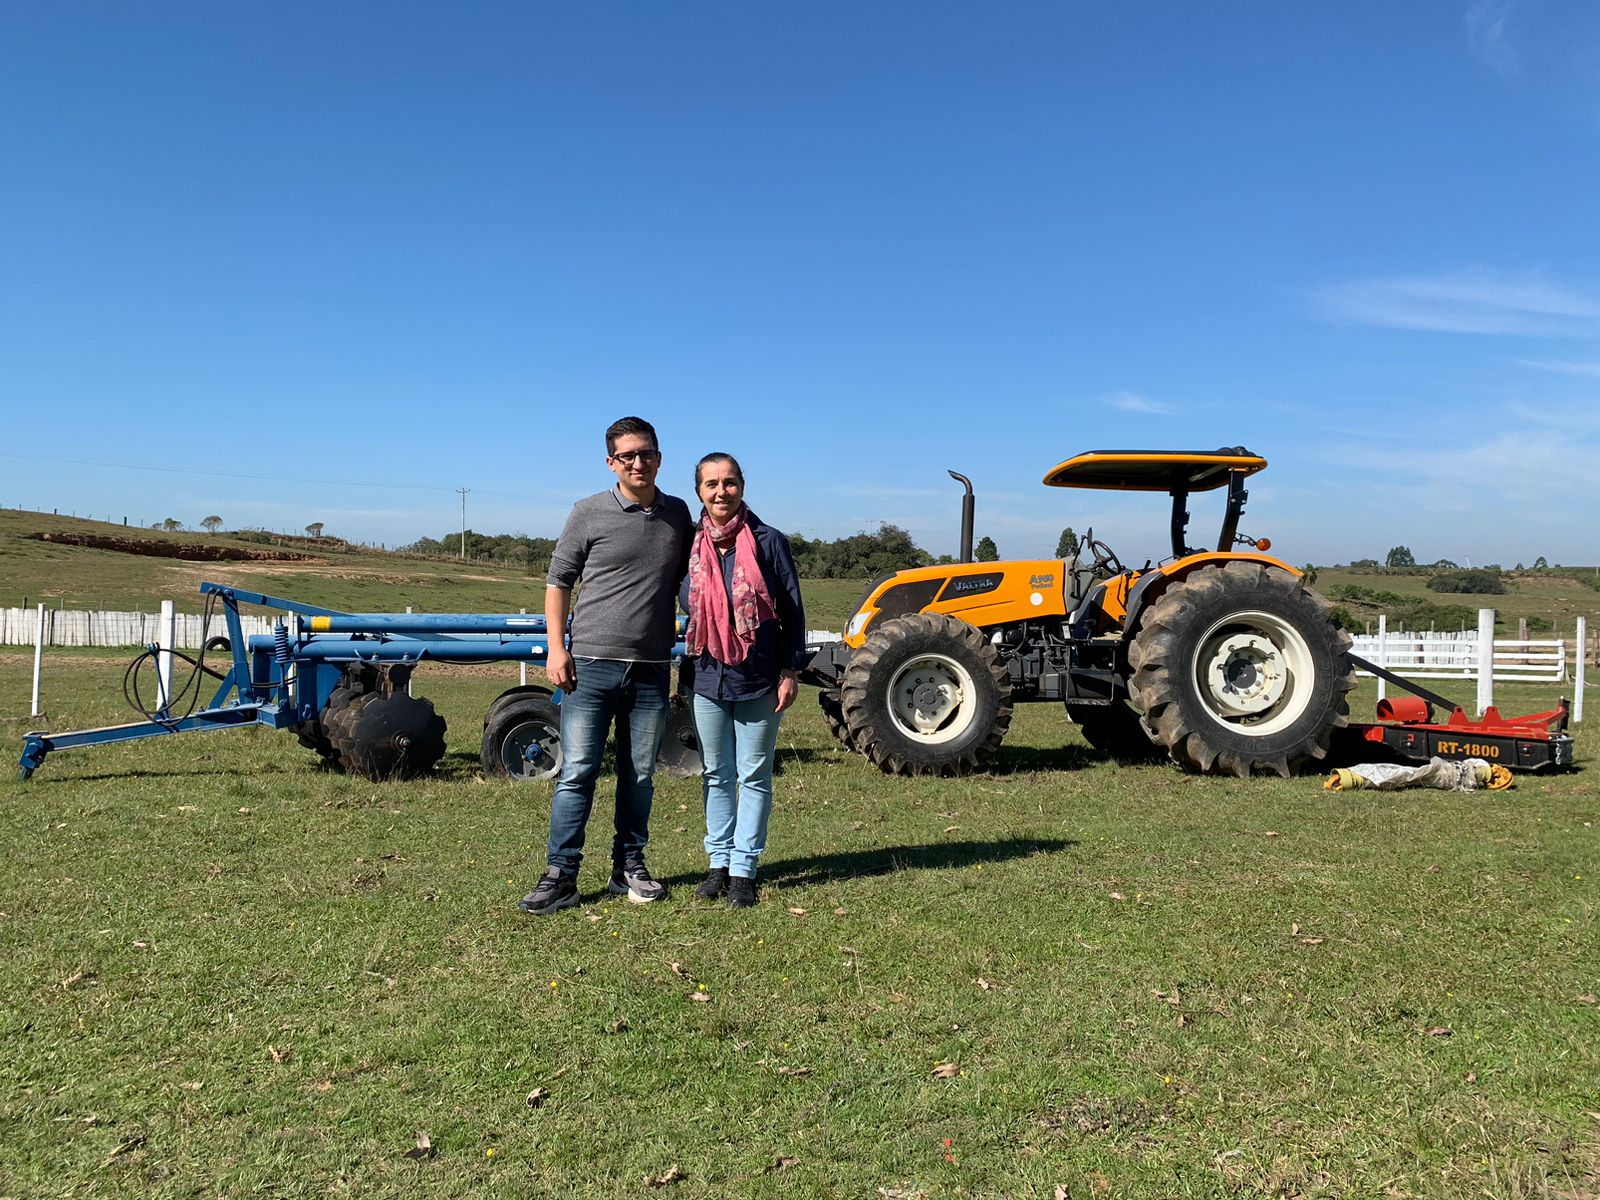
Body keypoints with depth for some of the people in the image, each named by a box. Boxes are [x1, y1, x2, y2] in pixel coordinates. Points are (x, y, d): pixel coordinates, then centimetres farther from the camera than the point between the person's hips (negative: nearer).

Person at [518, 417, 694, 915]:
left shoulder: (678, 515, 9)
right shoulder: (589, 513, 0)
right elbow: (557, 581, 3)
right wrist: (556, 648, -5)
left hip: (652, 669, 3)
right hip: (591, 664, -3)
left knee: (639, 775, 11)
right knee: (577, 772, -3)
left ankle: (629, 867, 24)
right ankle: (560, 875, 5)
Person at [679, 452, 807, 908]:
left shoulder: (769, 541, -5)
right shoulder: (690, 546, 3)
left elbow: (793, 611, -2)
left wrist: (790, 671, -6)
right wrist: (686, 672, 10)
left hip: (759, 680, -3)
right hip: (708, 678, 3)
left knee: (754, 776, 5)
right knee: (717, 775, 12)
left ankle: (743, 869, 13)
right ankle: (720, 862, 23)